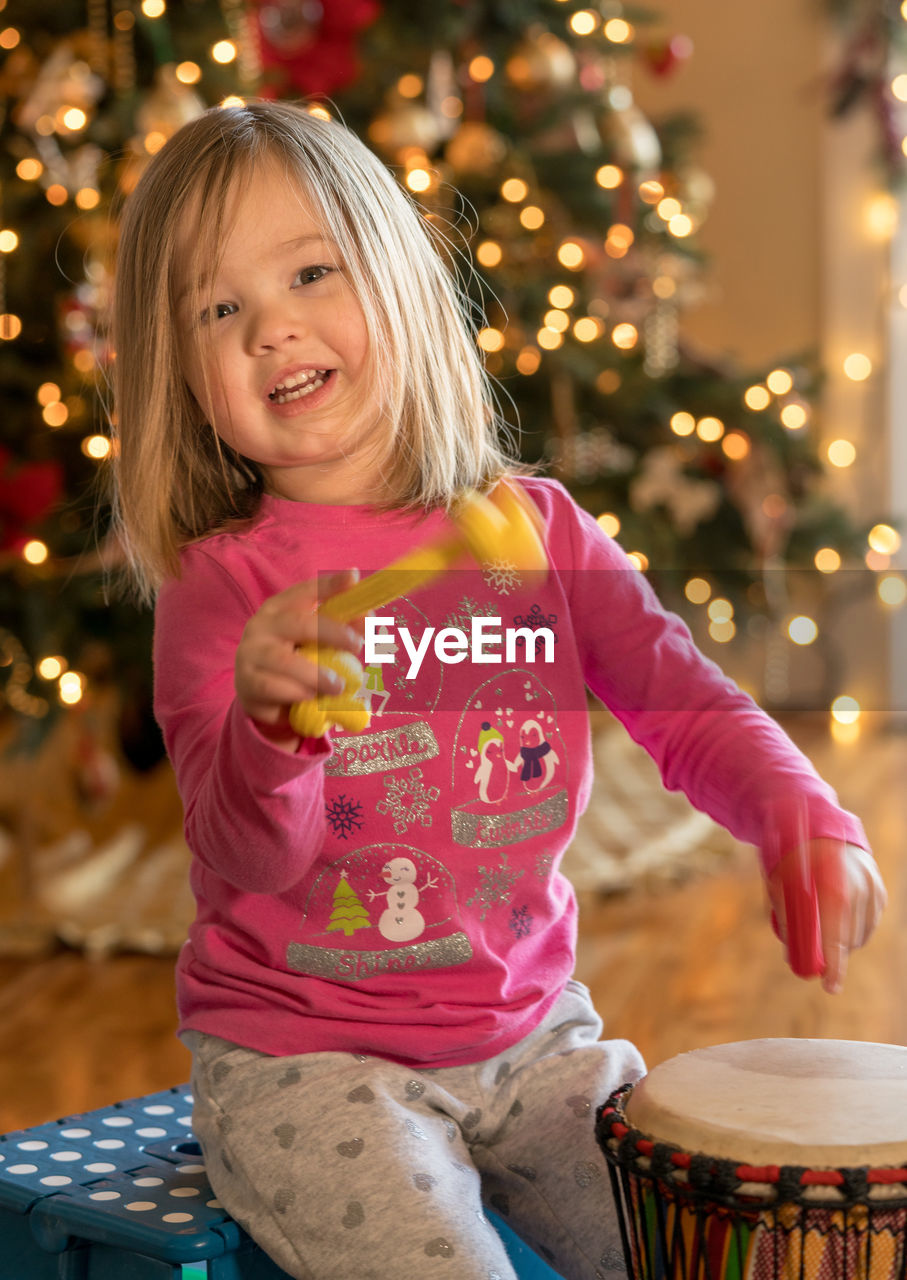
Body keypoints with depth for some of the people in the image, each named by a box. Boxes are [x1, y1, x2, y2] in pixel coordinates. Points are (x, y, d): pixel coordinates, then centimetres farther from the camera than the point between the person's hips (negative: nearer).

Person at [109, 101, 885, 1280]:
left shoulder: (537, 529, 1)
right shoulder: (220, 583, -10)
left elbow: (687, 704, 0)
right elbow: (248, 855, -18)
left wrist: (807, 820, -20)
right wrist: (269, 722, -40)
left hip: (530, 1034, 4)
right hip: (302, 1065, -3)